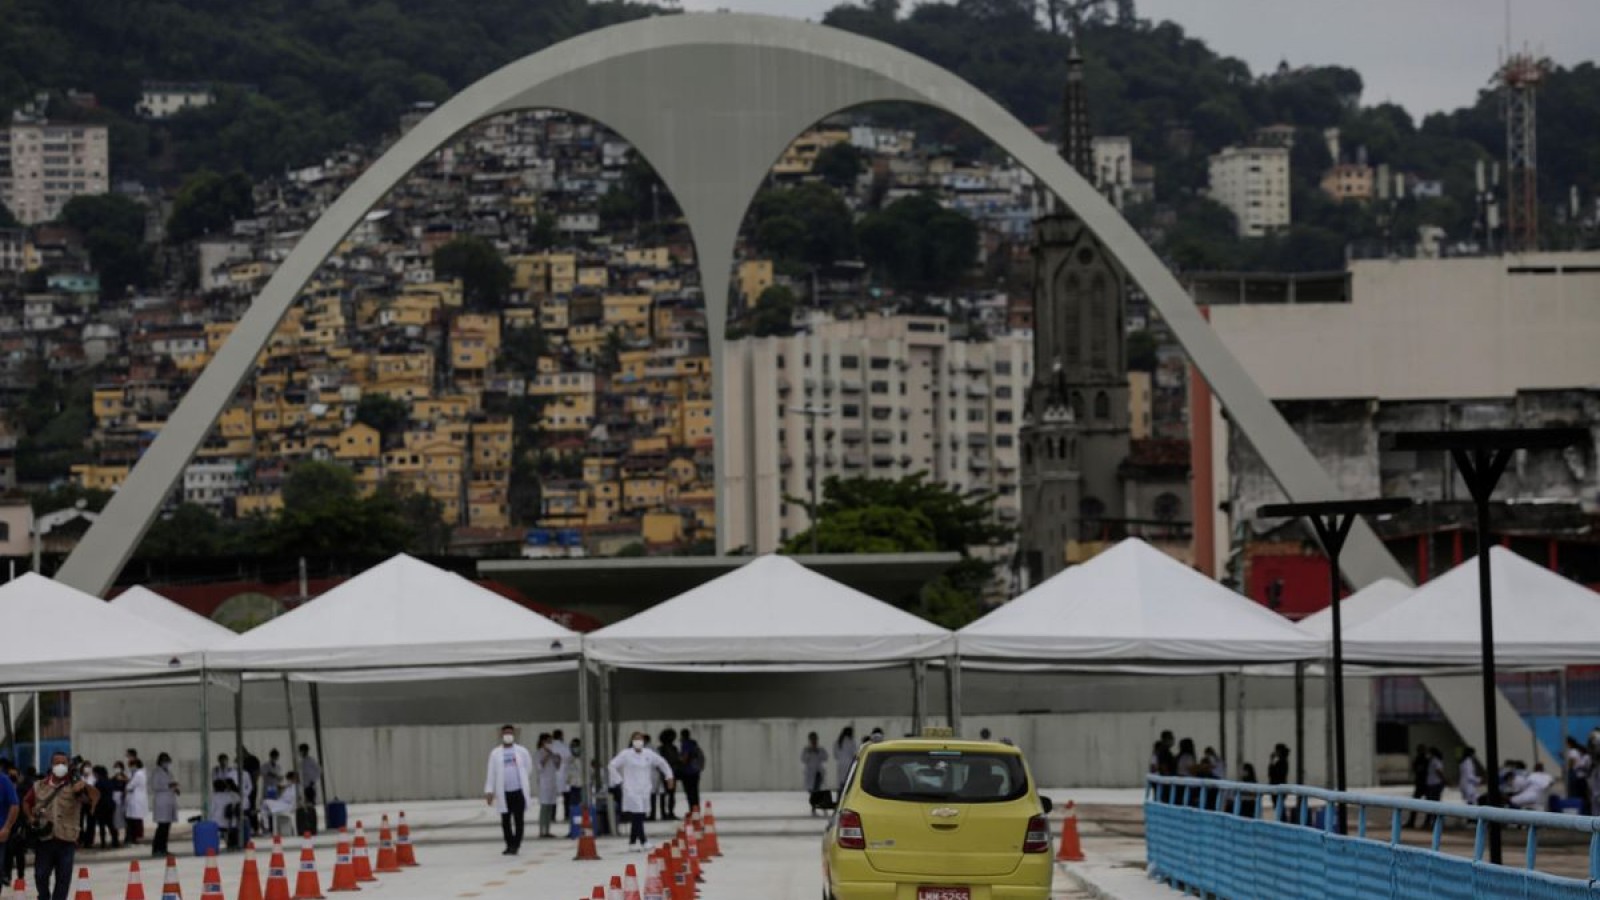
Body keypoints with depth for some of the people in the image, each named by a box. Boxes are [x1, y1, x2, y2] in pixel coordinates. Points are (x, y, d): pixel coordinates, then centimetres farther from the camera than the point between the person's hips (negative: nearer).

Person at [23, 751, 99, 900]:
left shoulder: (74, 785, -1)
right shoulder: (39, 786, 8)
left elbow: (95, 796, -13)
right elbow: (27, 802, 22)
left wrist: (85, 786, -33)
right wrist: (31, 818, 5)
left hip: (66, 838, -2)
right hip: (44, 837, 2)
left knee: (63, 877, 1)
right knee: (41, 874, 6)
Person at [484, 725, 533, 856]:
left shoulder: (522, 751, 4)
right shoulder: (495, 753, 5)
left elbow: (529, 770, 10)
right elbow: (491, 773, 4)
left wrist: (529, 787, 11)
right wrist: (489, 791, -1)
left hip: (519, 791, -1)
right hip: (503, 792, 1)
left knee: (518, 820, -3)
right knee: (505, 820, 6)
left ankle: (515, 846, -1)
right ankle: (509, 845, 16)